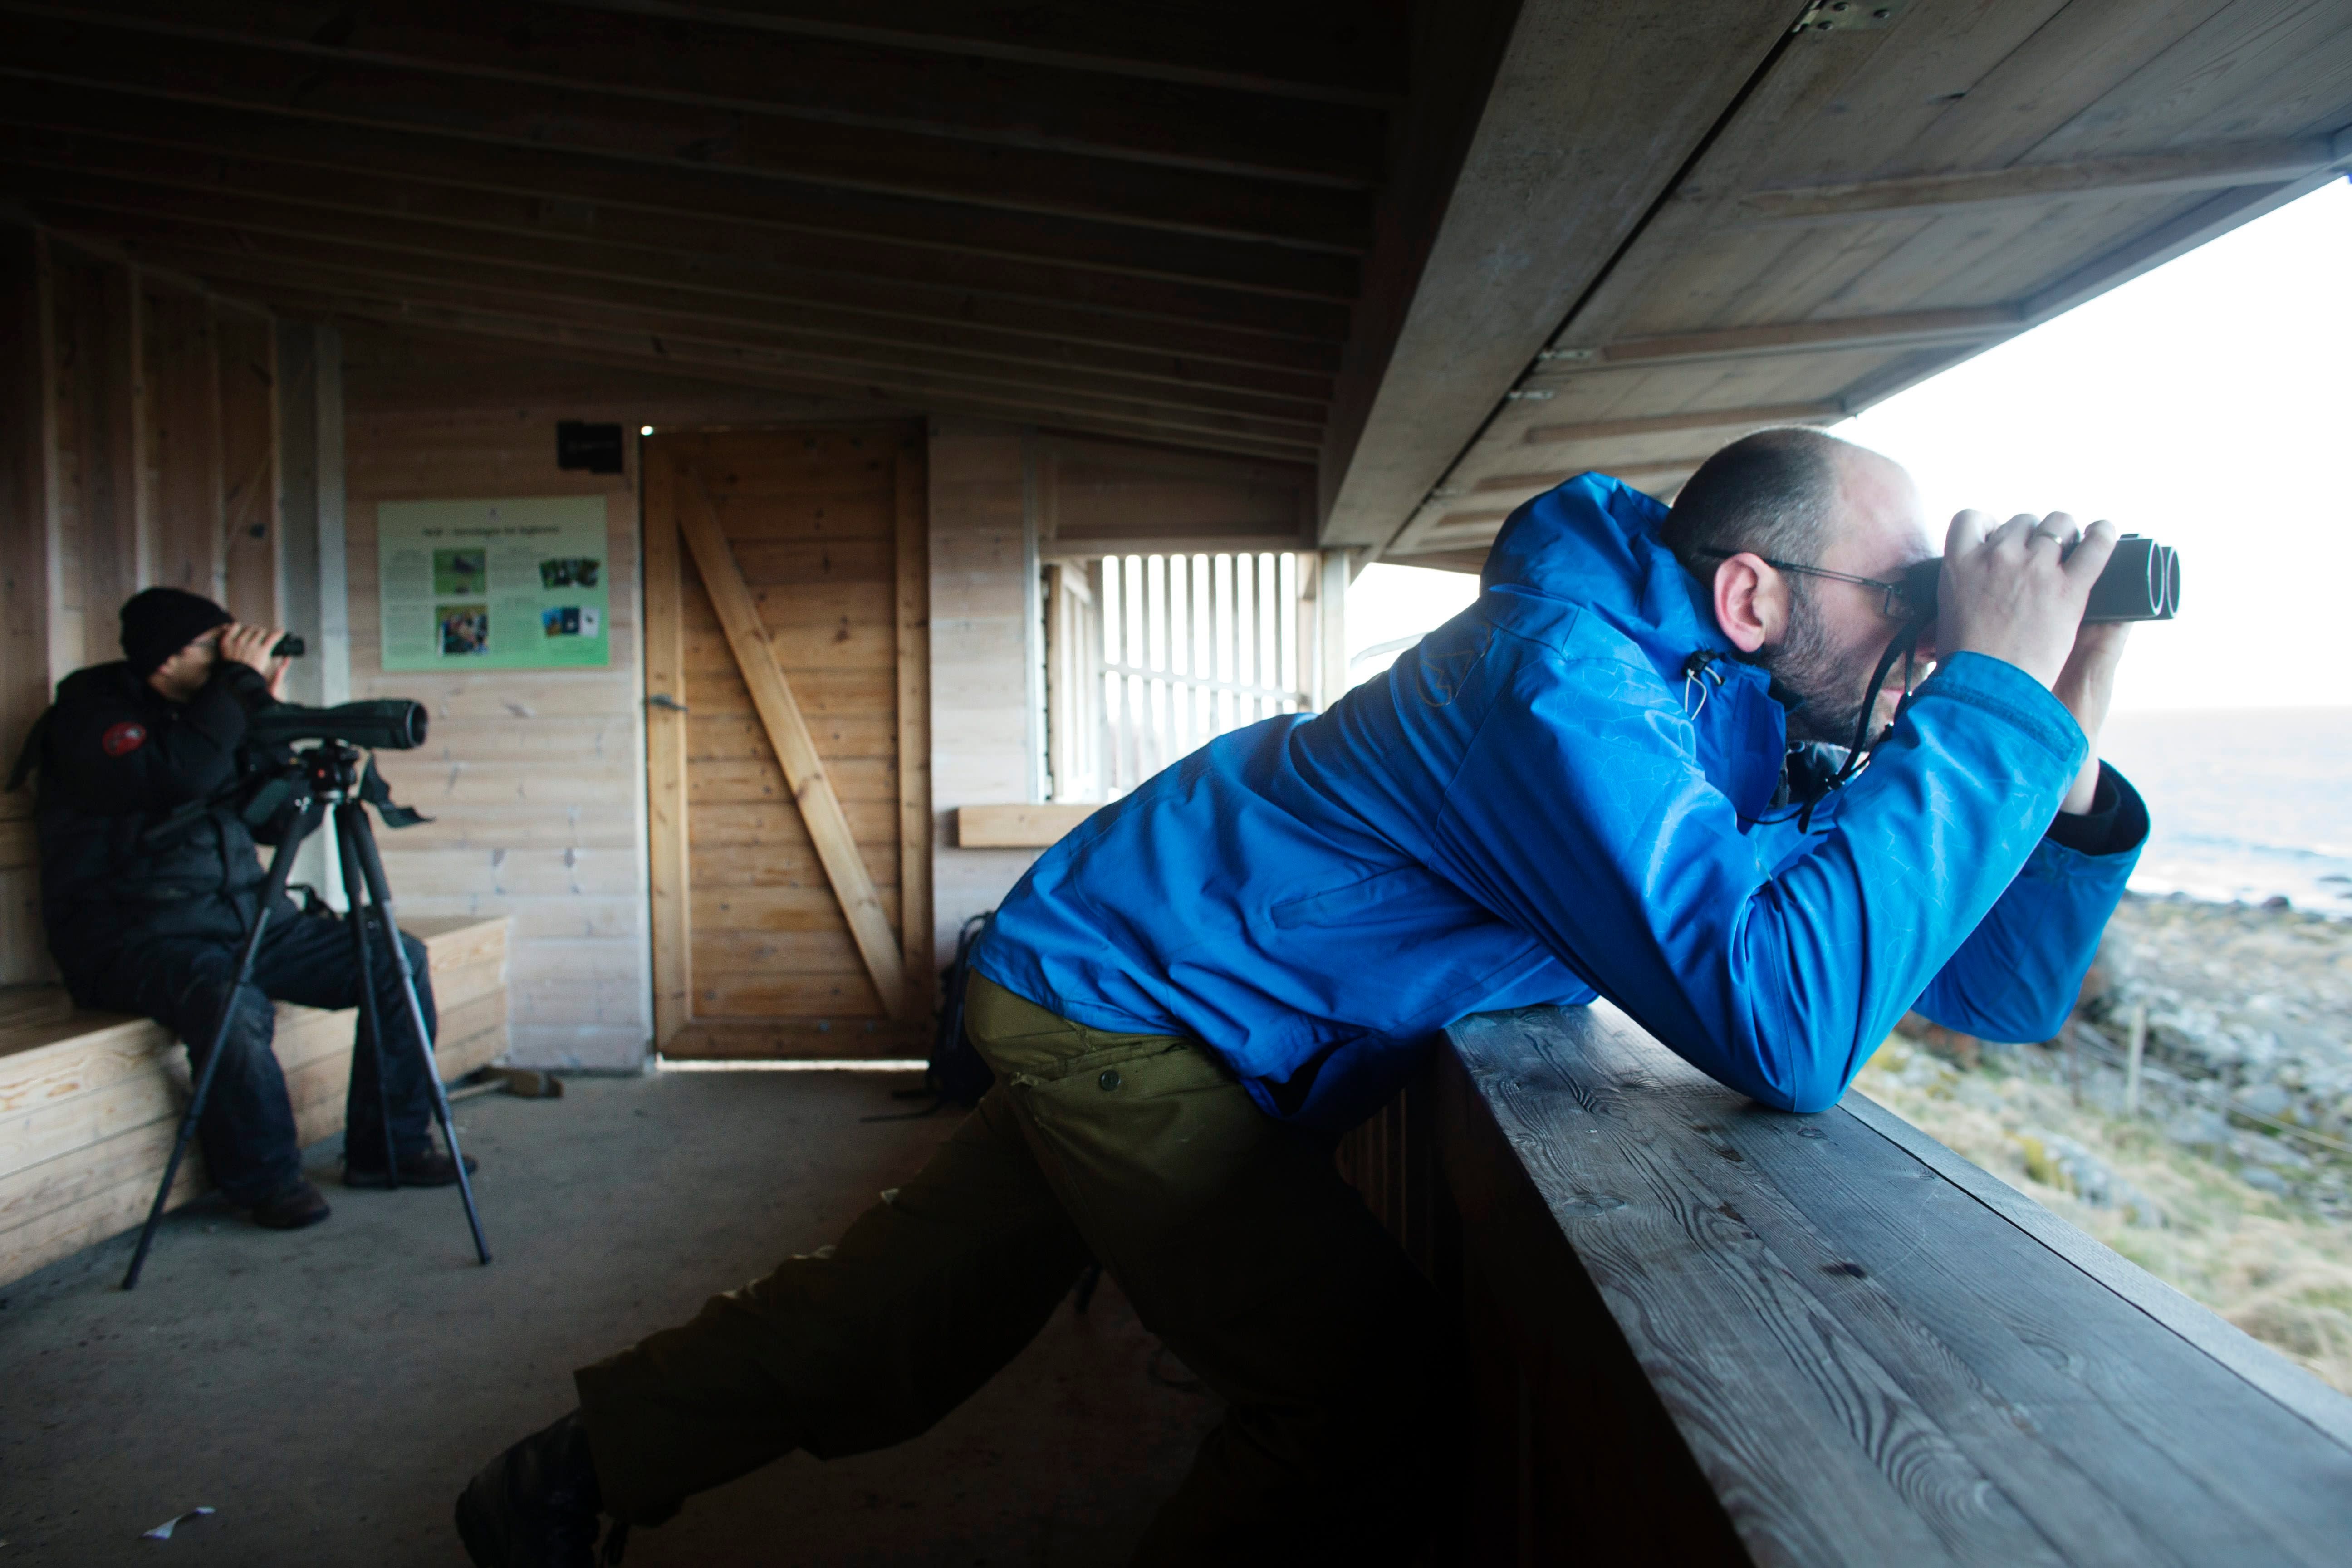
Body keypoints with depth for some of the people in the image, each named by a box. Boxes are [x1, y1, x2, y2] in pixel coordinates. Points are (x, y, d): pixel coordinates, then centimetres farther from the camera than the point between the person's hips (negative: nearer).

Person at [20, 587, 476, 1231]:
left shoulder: (208, 707, 14)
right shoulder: (90, 712, -6)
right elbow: (173, 778, -28)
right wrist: (240, 685, -19)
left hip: (247, 917, 7)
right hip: (136, 935, -7)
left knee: (399, 959, -6)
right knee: (232, 1001, -38)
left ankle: (389, 1148, 2)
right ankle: (264, 1179, -14)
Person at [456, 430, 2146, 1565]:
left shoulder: (1742, 715, 0)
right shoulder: (1572, 676, -29)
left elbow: (1992, 988, 2)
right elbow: (1789, 1027, -40)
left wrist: (2061, 752, -13)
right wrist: (1993, 695, -30)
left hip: (1113, 999, 9)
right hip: (1119, 993, -8)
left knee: (912, 1313, 18)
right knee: (1374, 1394, -9)